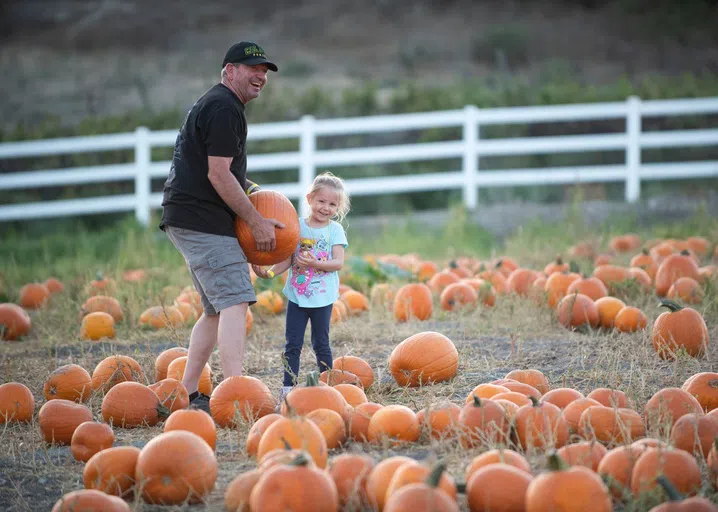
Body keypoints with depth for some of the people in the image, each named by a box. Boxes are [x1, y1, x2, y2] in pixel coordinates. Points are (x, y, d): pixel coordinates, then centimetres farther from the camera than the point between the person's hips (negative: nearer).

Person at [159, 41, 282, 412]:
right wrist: (256, 222, -12)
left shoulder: (213, 104, 22)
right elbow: (218, 175, -17)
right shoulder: (223, 108, -12)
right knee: (235, 302, -19)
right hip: (202, 220, -11)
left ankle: (187, 394, 17)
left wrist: (248, 187, 16)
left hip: (187, 220, 11)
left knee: (218, 309, 15)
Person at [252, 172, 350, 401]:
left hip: (322, 296, -1)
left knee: (321, 344, 8)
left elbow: (338, 262, -10)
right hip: (297, 295, 2)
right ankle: (288, 387, 2)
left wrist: (315, 264, -26)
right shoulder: (297, 226, 2)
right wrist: (269, 272, -15)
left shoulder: (335, 230, -2)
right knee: (292, 344, 0)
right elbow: (287, 259, 1)